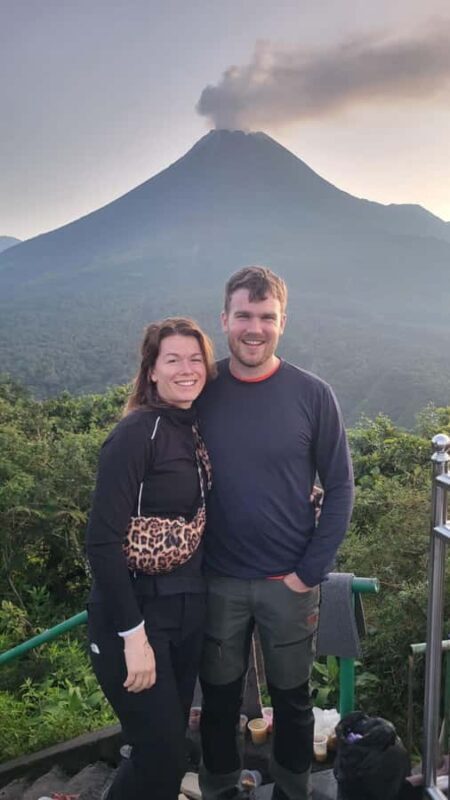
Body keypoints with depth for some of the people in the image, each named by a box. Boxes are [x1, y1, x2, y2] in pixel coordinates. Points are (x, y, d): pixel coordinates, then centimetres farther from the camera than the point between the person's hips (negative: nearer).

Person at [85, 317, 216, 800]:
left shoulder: (193, 430, 6)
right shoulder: (136, 433, -17)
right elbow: (102, 540, -21)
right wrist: (133, 634, -20)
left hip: (188, 609, 8)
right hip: (137, 613, -7)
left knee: (171, 744, 19)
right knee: (161, 756, 3)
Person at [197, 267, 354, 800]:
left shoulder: (312, 395, -9)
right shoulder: (202, 391, -5)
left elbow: (340, 487, -4)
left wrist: (311, 570, -9)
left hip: (290, 582, -1)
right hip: (218, 581, 1)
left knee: (292, 698, 17)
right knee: (219, 698, 17)